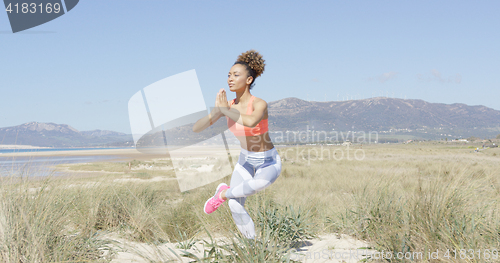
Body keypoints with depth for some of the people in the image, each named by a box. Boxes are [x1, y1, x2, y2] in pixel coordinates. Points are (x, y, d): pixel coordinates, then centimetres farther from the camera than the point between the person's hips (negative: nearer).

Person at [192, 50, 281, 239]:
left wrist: (225, 110, -35)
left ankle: (224, 193, -10)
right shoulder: (227, 105, -9)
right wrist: (216, 111, -29)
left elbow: (251, 122, -50)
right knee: (235, 206, -13)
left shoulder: (260, 104, -25)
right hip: (246, 160, 5)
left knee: (258, 183, -39)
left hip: (269, 162, -5)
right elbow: (196, 129, -12)